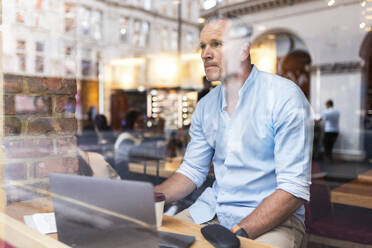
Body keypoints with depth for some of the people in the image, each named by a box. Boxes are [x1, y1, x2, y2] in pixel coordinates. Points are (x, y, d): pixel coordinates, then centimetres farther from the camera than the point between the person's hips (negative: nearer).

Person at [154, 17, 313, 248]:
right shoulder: (205, 106, 6)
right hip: (213, 210, 6)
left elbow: (295, 188, -18)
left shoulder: (285, 98, -13)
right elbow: (192, 172, 10)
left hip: (273, 218, -5)